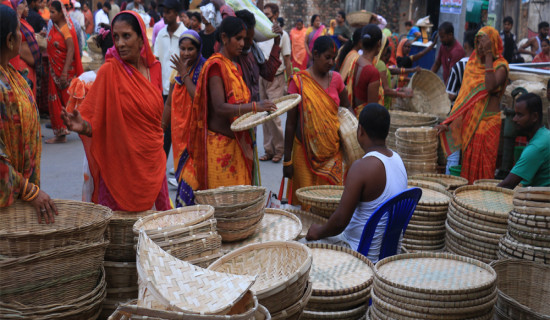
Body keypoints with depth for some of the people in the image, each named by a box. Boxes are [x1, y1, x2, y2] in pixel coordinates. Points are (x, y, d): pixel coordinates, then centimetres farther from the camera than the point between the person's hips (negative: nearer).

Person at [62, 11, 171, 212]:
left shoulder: (153, 68, 5)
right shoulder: (110, 70, -9)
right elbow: (94, 122, -11)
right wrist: (82, 126, -31)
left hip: (152, 163, 5)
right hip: (121, 163, -5)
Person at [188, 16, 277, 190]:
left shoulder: (236, 66, 16)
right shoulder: (215, 65, -11)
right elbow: (220, 107, -23)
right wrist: (255, 106, -30)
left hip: (238, 141, 8)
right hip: (220, 142, -8)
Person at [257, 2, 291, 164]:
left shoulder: (282, 34, -4)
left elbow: (287, 60, -3)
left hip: (276, 79, -5)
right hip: (262, 77, 5)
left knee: (273, 115, -10)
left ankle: (279, 149, 7)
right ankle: (269, 150, 16)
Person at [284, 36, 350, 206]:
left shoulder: (336, 79, 7)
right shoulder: (299, 81, -4)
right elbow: (291, 122, -2)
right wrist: (287, 160, -3)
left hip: (333, 152, 3)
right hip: (306, 152, -3)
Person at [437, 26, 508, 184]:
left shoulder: (500, 65, -5)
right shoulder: (472, 63, 12)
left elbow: (490, 86, -26)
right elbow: (464, 95, 12)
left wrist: (488, 56, -20)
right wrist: (449, 122, 5)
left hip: (488, 122, -5)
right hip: (469, 121, 5)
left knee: (483, 165, -4)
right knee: (468, 162, 7)